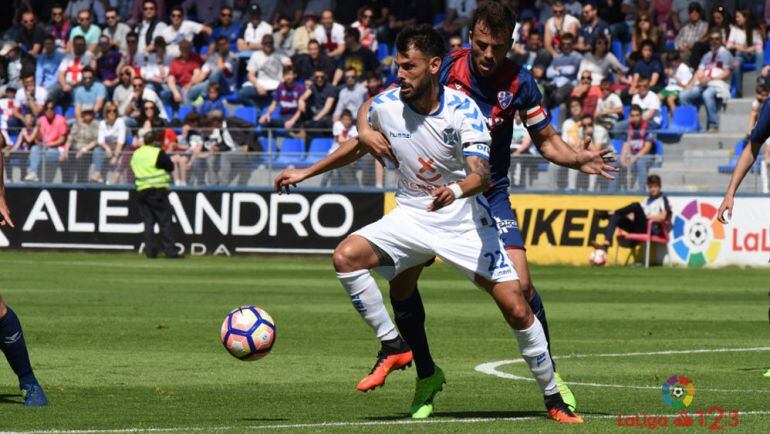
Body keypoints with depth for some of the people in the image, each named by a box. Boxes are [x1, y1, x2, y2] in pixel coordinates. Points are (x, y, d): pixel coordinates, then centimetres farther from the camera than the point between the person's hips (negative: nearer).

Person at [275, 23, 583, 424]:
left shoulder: (461, 109, -18)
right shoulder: (385, 105, -6)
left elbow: (481, 172, -29)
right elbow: (360, 145, 16)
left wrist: (455, 190, -51)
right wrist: (307, 173, 19)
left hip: (463, 220, -3)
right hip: (411, 215, 3)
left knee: (517, 310, -11)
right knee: (346, 256, -21)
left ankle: (554, 400, 7)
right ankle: (395, 347, -4)